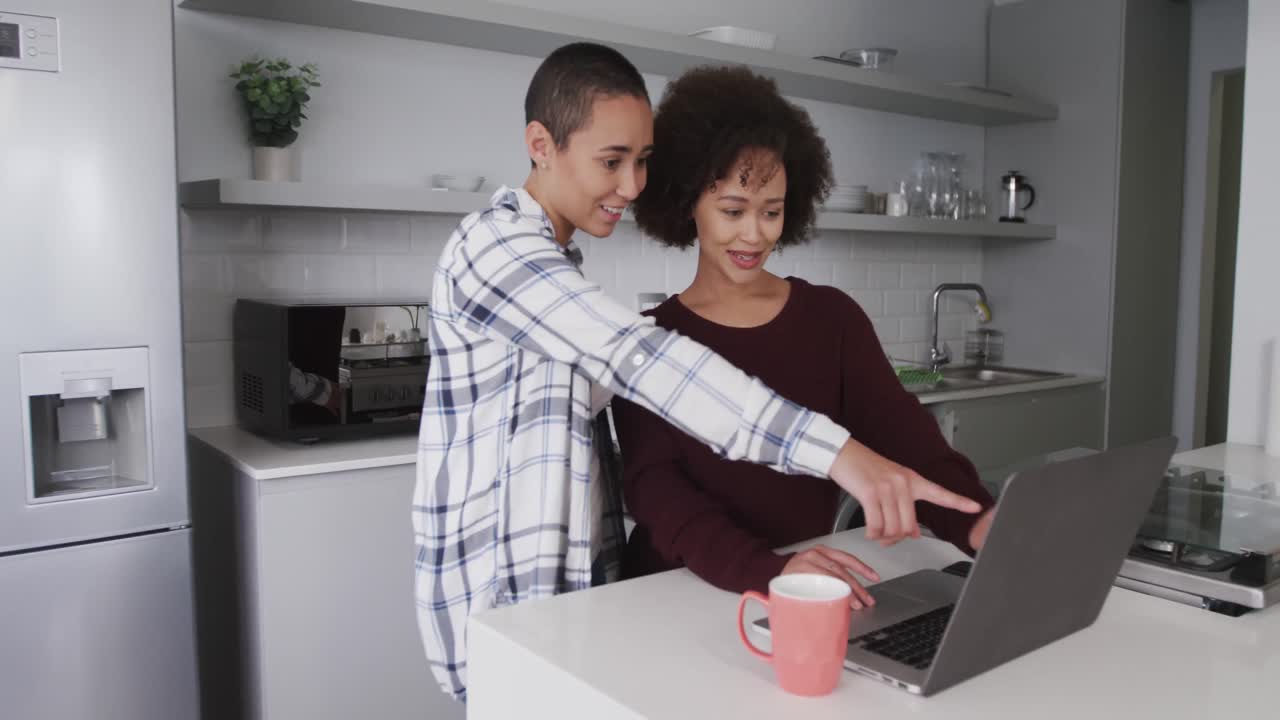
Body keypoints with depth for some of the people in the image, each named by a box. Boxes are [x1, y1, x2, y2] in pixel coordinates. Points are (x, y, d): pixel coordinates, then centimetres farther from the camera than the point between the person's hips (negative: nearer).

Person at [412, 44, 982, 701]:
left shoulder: (552, 260, 14)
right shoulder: (496, 244, -18)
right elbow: (639, 360, -32)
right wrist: (839, 453, -38)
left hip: (570, 575, 9)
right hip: (503, 594, -9)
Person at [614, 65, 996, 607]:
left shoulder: (833, 316, 5)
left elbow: (902, 435, -5)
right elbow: (654, 488, -14)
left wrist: (974, 520, -25)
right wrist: (767, 570, -31)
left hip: (807, 599, 2)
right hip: (678, 595, -2)